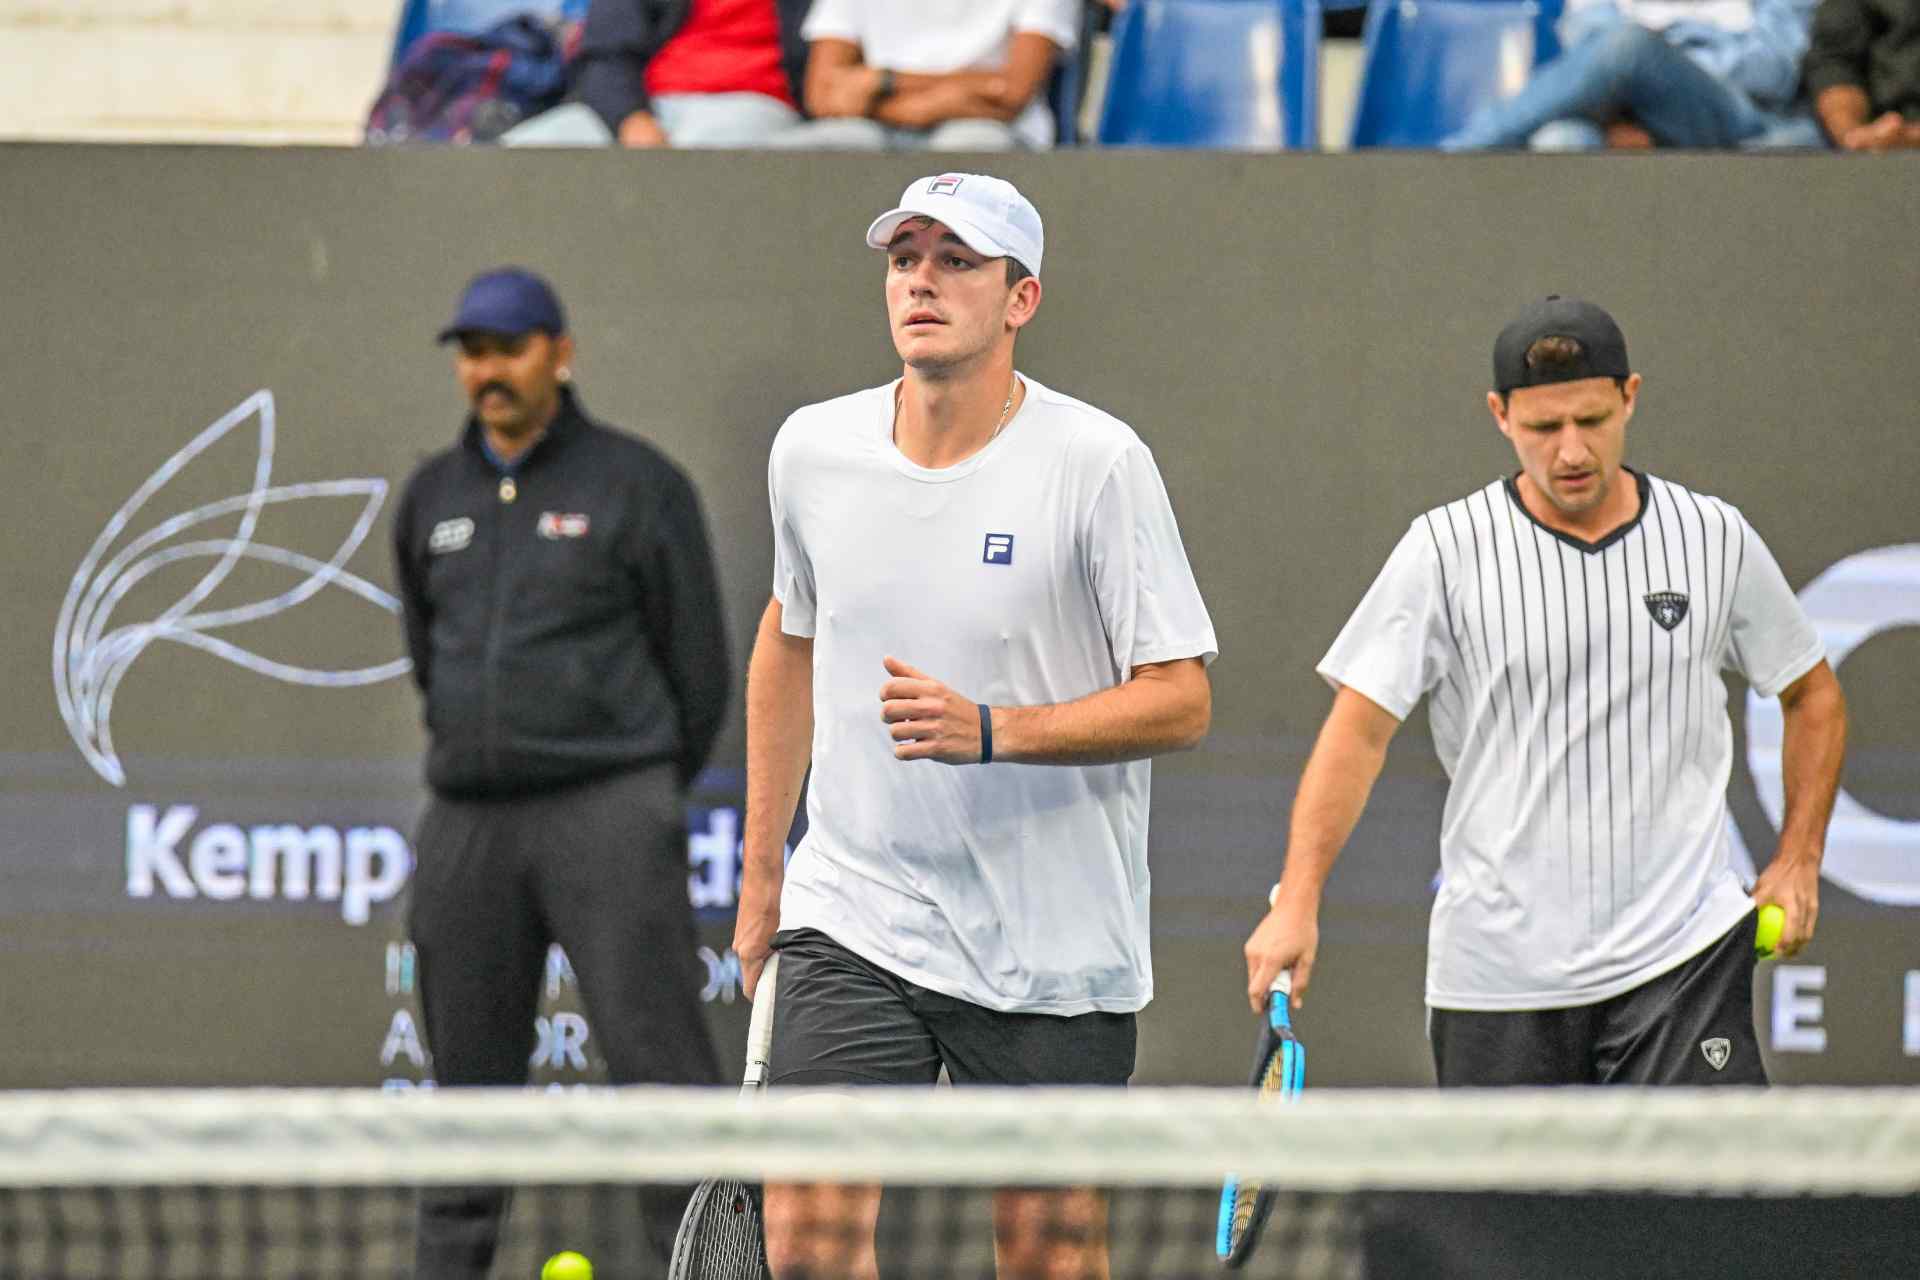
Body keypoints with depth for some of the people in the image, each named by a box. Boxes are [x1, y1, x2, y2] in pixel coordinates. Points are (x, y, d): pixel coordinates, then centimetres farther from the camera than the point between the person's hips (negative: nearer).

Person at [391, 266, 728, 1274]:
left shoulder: (633, 482, 1)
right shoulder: (433, 496, 15)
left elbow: (697, 662, 4)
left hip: (605, 812, -5)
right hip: (468, 825, 5)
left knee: (656, 1051, -12)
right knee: (468, 1068, 7)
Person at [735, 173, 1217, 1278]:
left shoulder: (1099, 463, -11)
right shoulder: (813, 451, 2)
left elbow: (1181, 699, -11)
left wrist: (990, 731, -25)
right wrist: (762, 871, 21)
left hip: (1053, 939, -2)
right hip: (850, 923, 3)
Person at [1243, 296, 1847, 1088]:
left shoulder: (1716, 539, 4)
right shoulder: (1445, 549, -2)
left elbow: (1813, 694, 19)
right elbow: (1358, 731, -4)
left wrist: (1798, 860, 9)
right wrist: (1297, 901, -14)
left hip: (1682, 960, 0)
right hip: (1496, 973, 0)